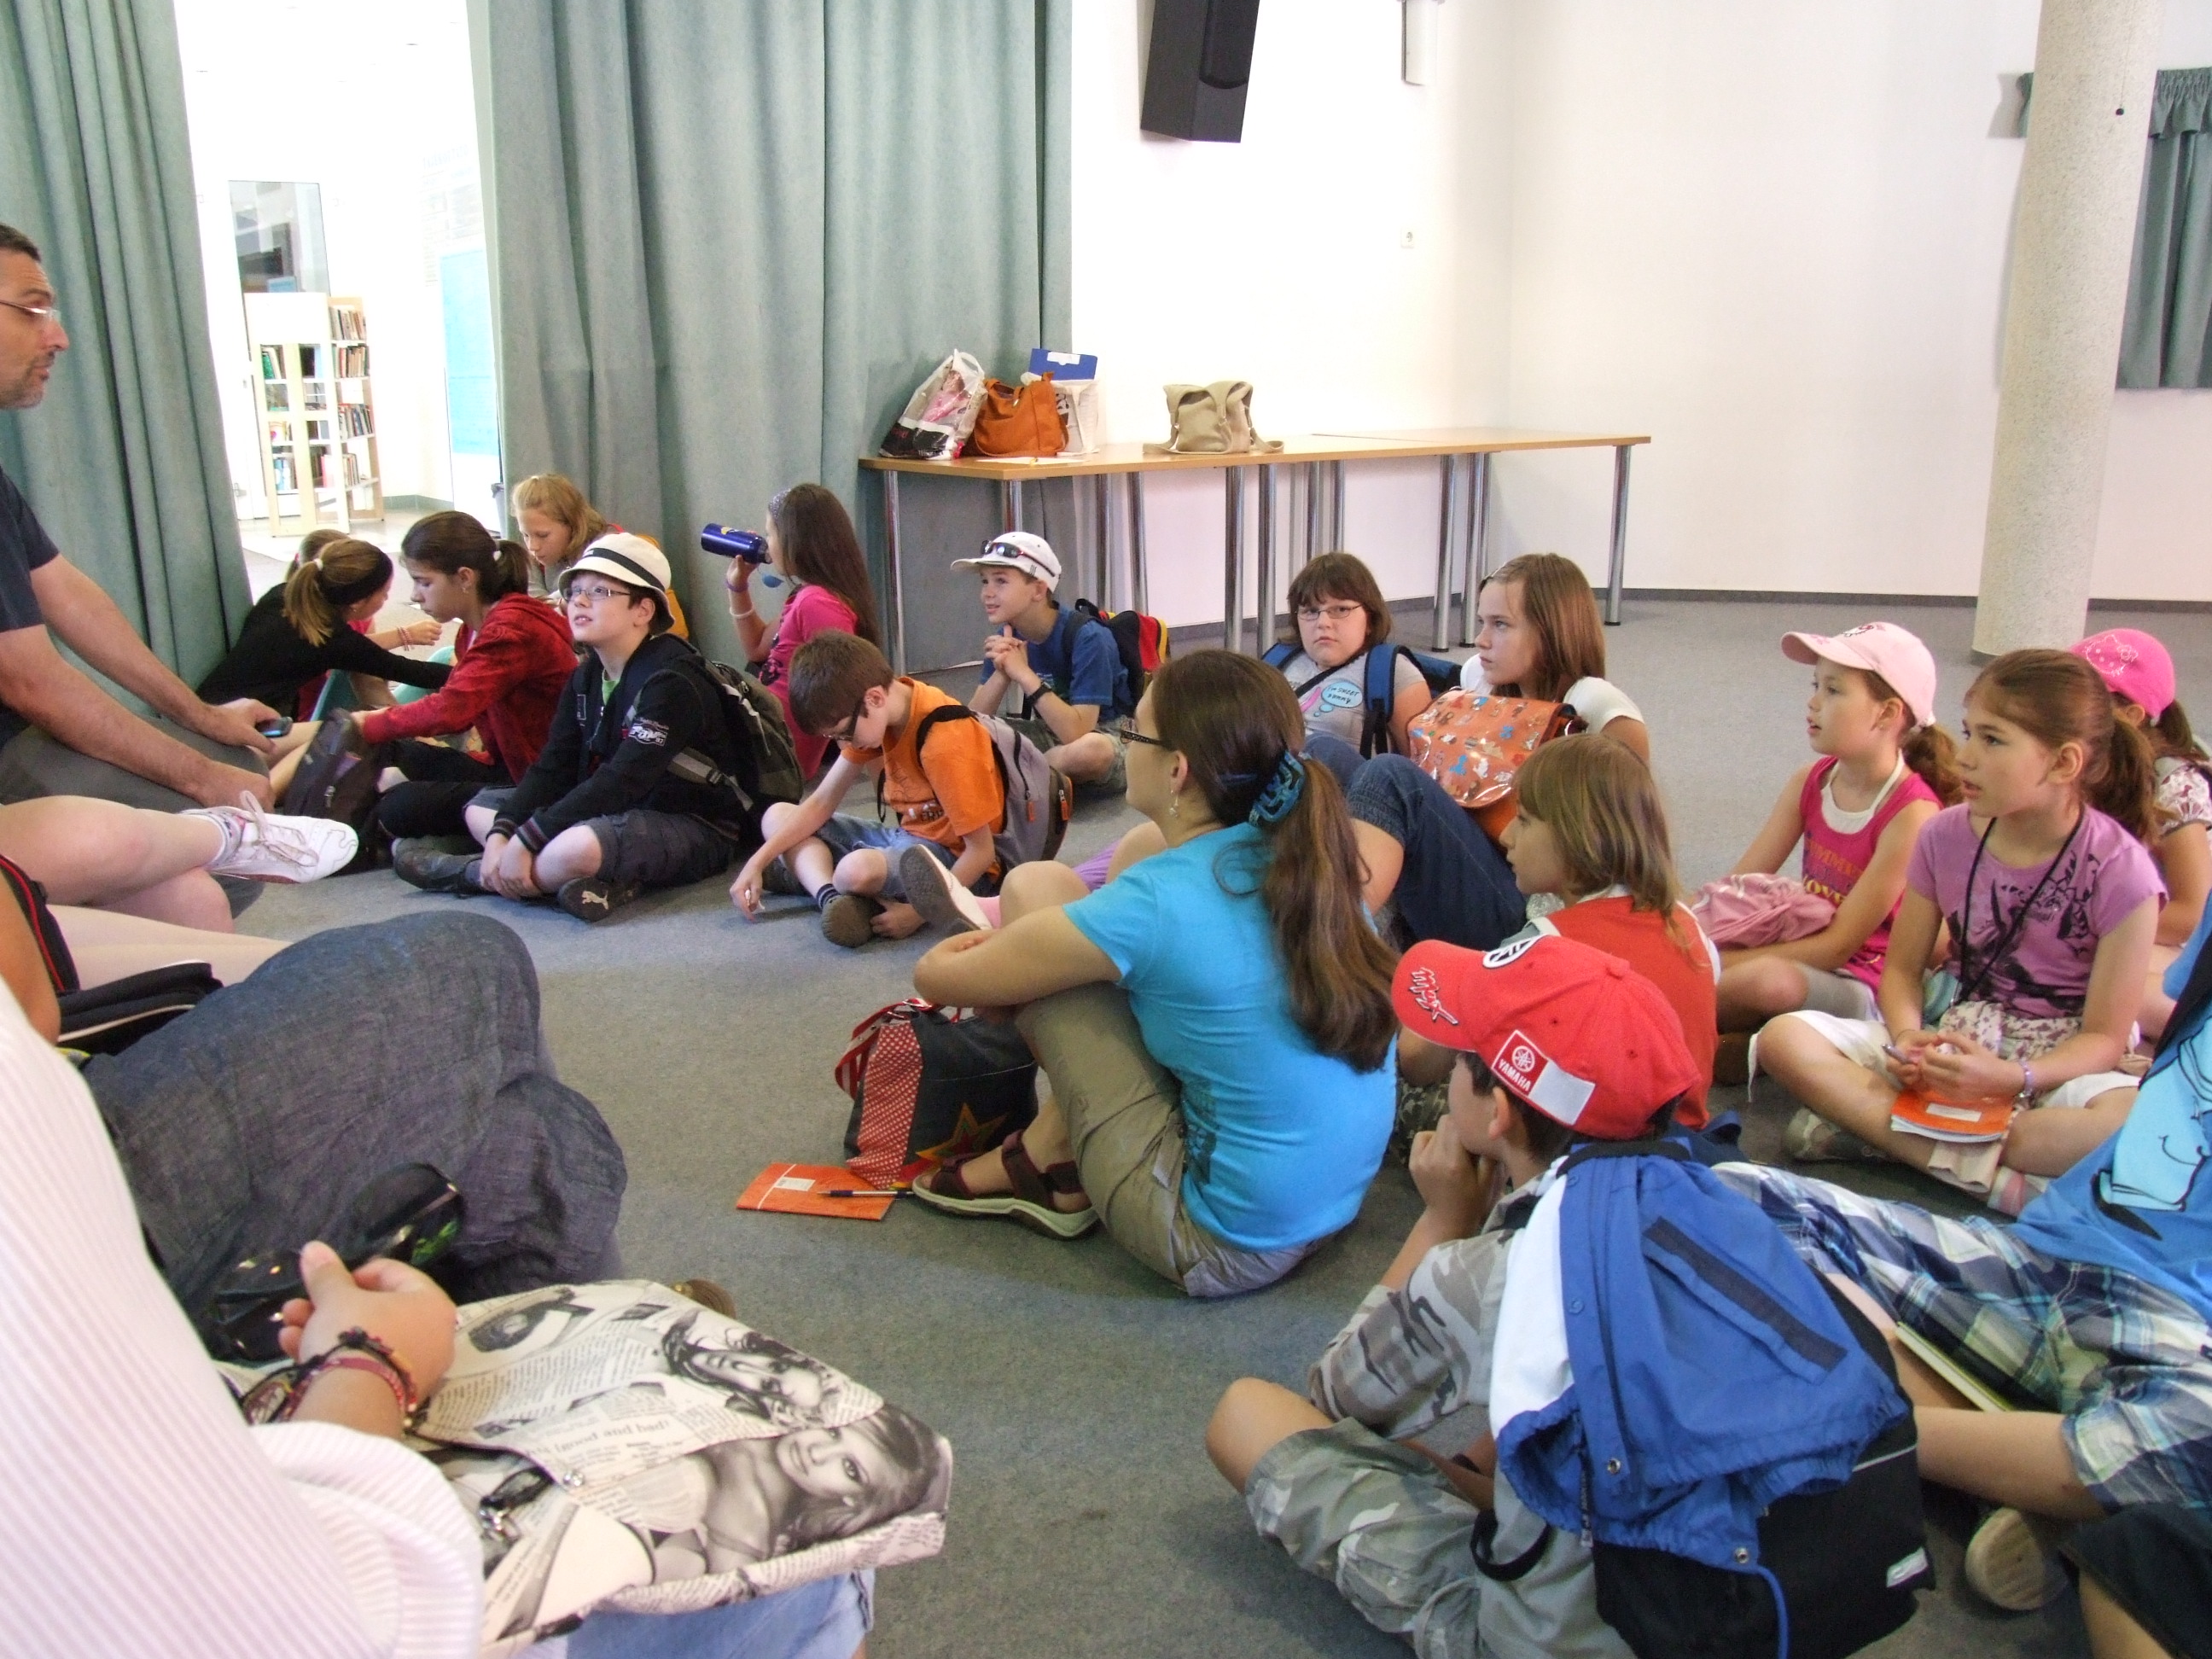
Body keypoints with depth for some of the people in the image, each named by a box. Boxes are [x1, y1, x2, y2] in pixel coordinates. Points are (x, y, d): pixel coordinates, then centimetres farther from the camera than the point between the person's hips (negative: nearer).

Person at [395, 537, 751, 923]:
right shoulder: (586, 676, 8)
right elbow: (552, 768, 2)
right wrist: (500, 835, -15)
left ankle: (468, 873, -7)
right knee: (481, 807, 11)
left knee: (579, 847, -38)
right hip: (612, 814, 10)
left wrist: (525, 842, -27)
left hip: (694, 829, -10)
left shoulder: (671, 681, -20)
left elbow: (621, 782, -27)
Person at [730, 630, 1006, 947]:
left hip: (957, 862, -10)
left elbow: (981, 852, -23)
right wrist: (757, 862, -3)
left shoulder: (943, 742, -26)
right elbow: (820, 804, 5)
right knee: (777, 815, 6)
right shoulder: (869, 715, -1)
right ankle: (833, 899, -19)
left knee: (857, 869, -41)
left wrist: (918, 914, -27)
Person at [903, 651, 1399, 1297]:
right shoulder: (1308, 857, -4)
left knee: (1034, 887, -5)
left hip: (1224, 1245, -7)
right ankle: (1051, 1149, 16)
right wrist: (1021, 942, 23)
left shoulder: (1146, 908, -21)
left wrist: (995, 950, 22)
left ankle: (1049, 1167, 16)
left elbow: (936, 976, -2)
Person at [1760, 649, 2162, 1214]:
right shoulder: (1946, 836, -2)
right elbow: (1903, 966, 5)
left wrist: (2011, 1078, -28)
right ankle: (1982, 1167, -29)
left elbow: (2104, 1038, -10)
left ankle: (1868, 1118, -32)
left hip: (2057, 1065, -3)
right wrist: (1908, 1038, -16)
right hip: (1951, 1041, 3)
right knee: (1783, 1038, -21)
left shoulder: (2119, 871, -12)